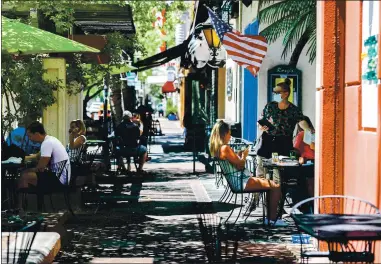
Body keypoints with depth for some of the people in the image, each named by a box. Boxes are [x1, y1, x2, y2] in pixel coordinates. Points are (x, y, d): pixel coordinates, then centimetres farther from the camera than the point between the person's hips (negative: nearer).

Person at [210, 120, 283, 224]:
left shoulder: (216, 148, 10)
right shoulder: (225, 148, -20)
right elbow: (240, 165, -16)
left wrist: (238, 155, 10)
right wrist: (244, 155, 1)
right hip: (242, 182, -11)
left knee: (272, 183, 20)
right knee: (276, 187, -12)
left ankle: (270, 216, 20)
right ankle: (272, 218, -2)